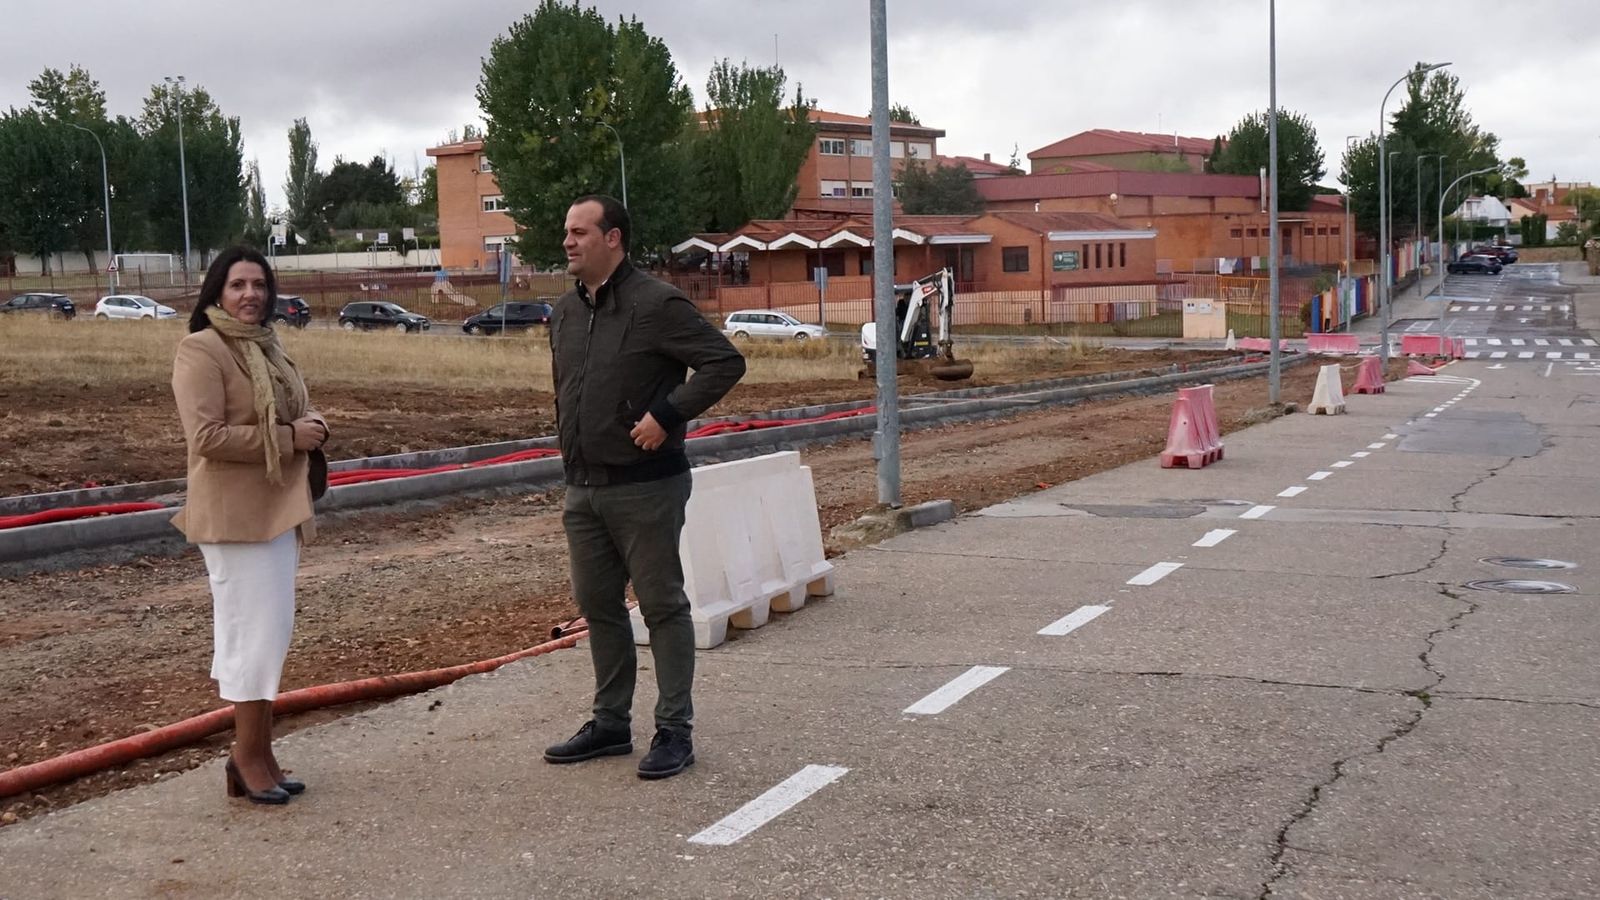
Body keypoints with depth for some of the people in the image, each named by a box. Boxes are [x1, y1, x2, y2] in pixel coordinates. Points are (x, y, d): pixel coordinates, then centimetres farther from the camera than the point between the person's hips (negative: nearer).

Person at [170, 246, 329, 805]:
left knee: (267, 632, 12)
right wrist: (287, 438, -19)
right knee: (256, 632, -6)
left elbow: (296, 411, 24)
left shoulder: (267, 346, 14)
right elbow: (207, 437, -22)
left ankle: (256, 753, 19)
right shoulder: (201, 350, -13)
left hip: (278, 508, 9)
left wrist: (312, 426, 0)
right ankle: (249, 758, 5)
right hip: (236, 514, -9)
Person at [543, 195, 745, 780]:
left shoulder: (657, 305, -13)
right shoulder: (565, 312, 11)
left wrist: (666, 415, -20)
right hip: (583, 489, 8)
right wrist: (570, 454, 18)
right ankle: (611, 723, 26)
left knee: (663, 606, 0)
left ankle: (674, 731, 8)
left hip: (645, 486, -8)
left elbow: (726, 363, -16)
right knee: (598, 606, 14)